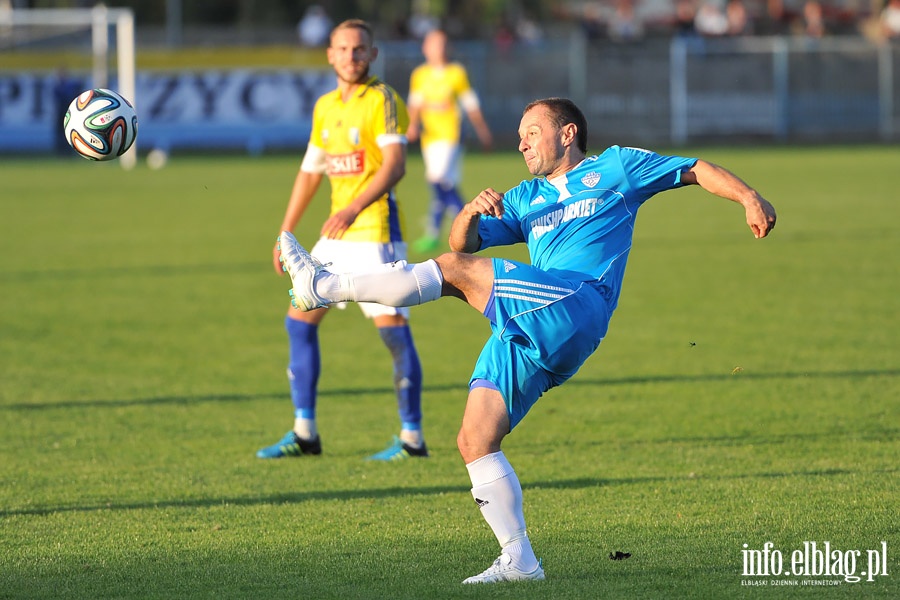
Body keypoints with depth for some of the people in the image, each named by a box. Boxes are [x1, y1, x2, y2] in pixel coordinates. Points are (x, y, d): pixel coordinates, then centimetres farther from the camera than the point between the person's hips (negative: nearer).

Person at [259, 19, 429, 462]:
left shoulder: (383, 100, -9)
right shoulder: (325, 107, 14)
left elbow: (394, 164, -20)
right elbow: (310, 171, 22)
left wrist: (353, 210, -32)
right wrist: (285, 234, 20)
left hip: (376, 230, -8)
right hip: (336, 235, 8)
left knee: (393, 329, -9)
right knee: (299, 321, 7)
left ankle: (412, 437, -4)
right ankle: (304, 433, 13)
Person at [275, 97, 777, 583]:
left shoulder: (613, 168, 18)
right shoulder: (525, 200, 32)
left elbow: (696, 170, 17)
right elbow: (463, 242, 22)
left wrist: (750, 198, 0)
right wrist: (471, 212, 0)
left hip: (575, 308, -7)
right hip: (528, 332, 7)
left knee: (456, 270, -20)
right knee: (475, 442, -5)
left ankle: (324, 287, -18)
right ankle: (518, 559, -3)